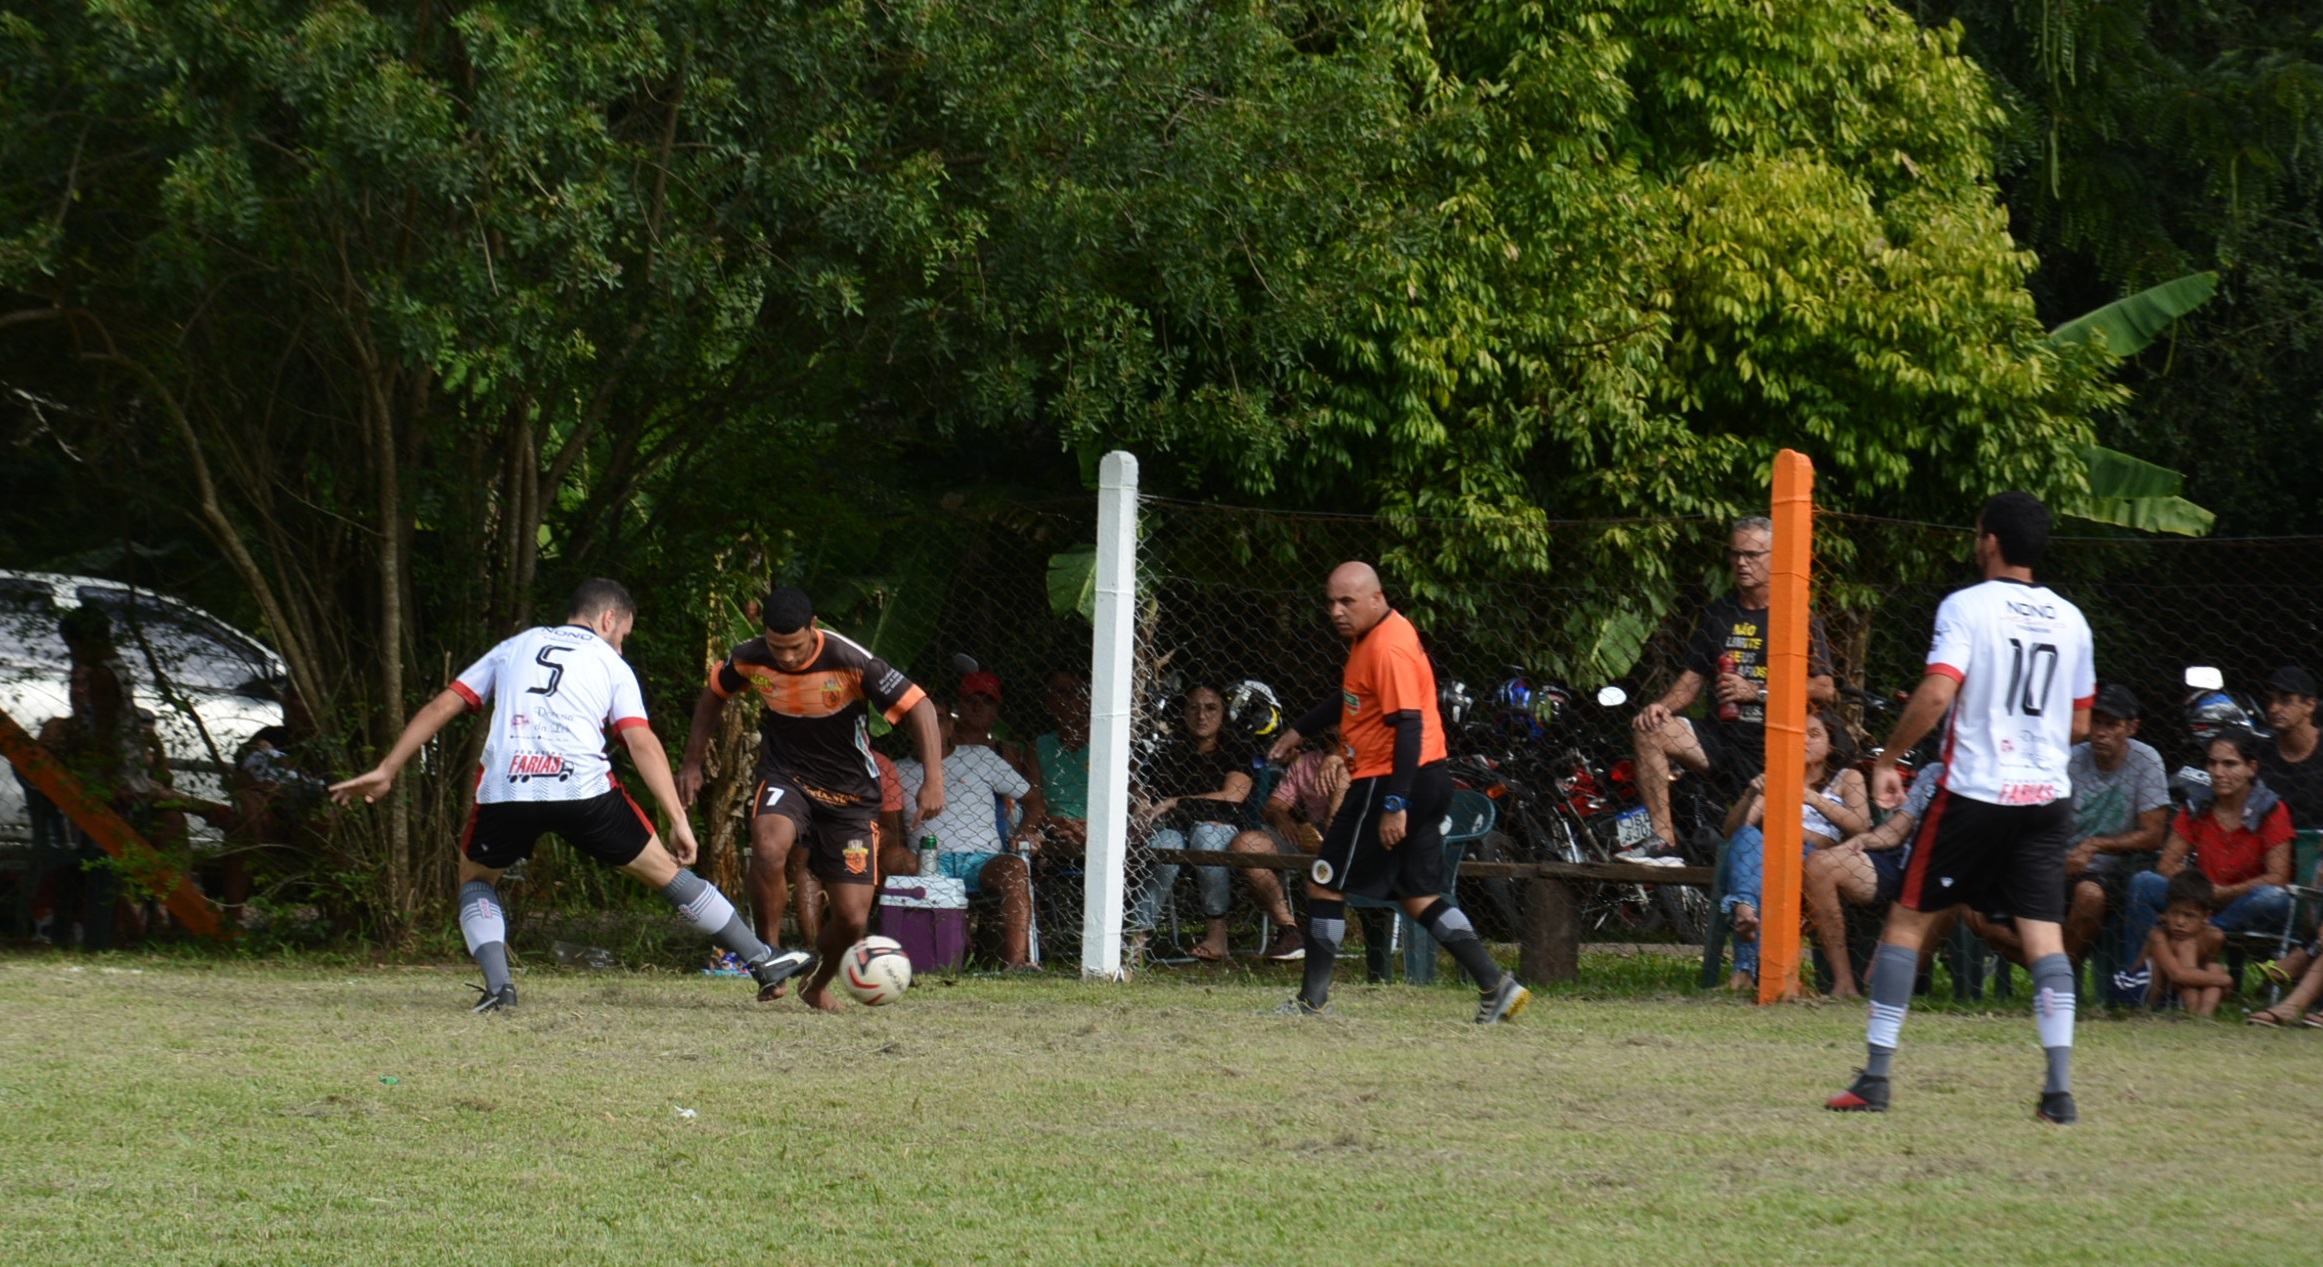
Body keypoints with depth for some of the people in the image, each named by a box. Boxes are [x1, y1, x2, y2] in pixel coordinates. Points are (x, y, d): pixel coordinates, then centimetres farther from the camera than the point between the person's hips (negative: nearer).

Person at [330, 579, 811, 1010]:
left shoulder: (514, 648, 26)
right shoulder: (611, 665, 18)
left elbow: (440, 708, 22)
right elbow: (642, 743, 5)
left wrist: (386, 771, 26)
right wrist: (679, 821, 2)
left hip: (505, 789, 1)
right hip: (583, 787, -1)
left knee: (476, 880, 27)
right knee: (665, 871, 14)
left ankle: (497, 984, 4)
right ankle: (765, 961, 17)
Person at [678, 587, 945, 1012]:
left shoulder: (850, 662, -24)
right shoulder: (749, 659, -13)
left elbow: (919, 706, -19)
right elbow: (713, 695, 11)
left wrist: (934, 781, -28)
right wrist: (692, 764, 9)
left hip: (850, 794, -1)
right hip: (786, 779, 1)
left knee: (852, 920, -4)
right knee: (768, 846, -36)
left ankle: (817, 984, 29)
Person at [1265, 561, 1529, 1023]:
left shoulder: (1389, 649, -19)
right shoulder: (1369, 638, 13)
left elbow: (1409, 726, -24)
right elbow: (1350, 697, 32)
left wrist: (1395, 804, -27)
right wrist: (1299, 731, 36)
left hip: (1389, 783, -10)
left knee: (1325, 884, -1)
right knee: (1420, 896, 11)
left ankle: (1312, 1001, 5)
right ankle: (1495, 985, 4)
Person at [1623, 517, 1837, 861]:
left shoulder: (1799, 619, -2)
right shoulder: (1717, 614, 15)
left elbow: (1824, 689, -10)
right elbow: (1693, 678, 16)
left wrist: (1757, 693, -16)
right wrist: (1663, 705, -5)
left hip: (1771, 754, -5)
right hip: (1721, 738, 5)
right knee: (1652, 729, -19)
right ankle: (1662, 841, -22)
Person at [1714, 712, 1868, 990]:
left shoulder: (1847, 779, 24)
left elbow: (1861, 826, 2)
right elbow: (1731, 831, 18)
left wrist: (1814, 800, -10)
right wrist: (1751, 795, -2)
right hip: (1762, 859, 3)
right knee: (1748, 836, -32)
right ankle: (1745, 908, -60)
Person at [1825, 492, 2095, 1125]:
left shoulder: (1967, 607, -6)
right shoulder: (2070, 620, 10)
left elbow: (1936, 693, -18)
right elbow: (2080, 725, 16)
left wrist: (1888, 758, -8)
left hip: (1975, 792, -4)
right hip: (2047, 794, 4)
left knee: (1906, 920, 7)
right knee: (2044, 931, 1)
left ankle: (1875, 1078, 5)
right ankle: (2060, 1089, -11)